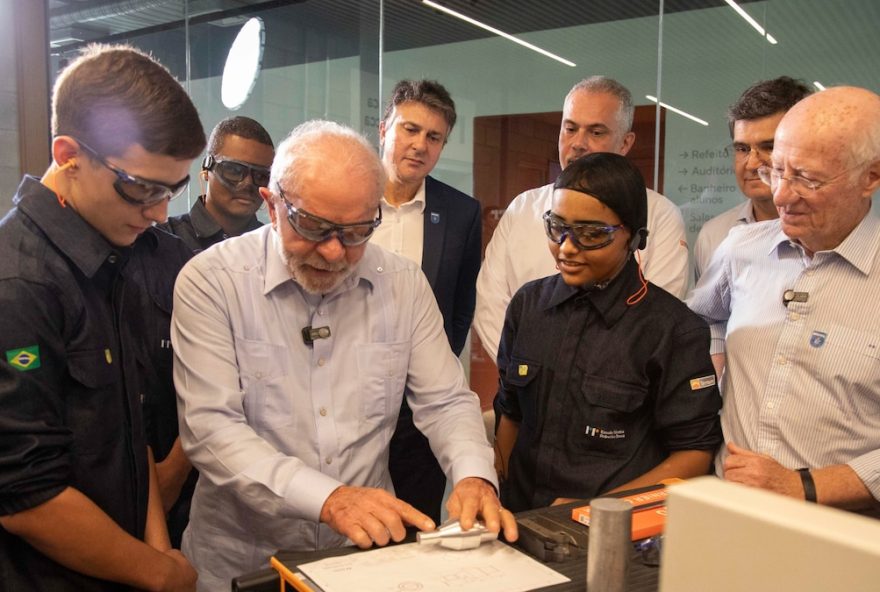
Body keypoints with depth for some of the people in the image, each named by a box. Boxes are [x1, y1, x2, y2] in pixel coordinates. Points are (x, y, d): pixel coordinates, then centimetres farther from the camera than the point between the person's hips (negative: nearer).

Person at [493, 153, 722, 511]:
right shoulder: (528, 304, 5)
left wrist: (598, 511, -13)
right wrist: (499, 498, 3)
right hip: (521, 519, 4)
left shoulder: (673, 330, -8)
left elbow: (695, 453, -5)